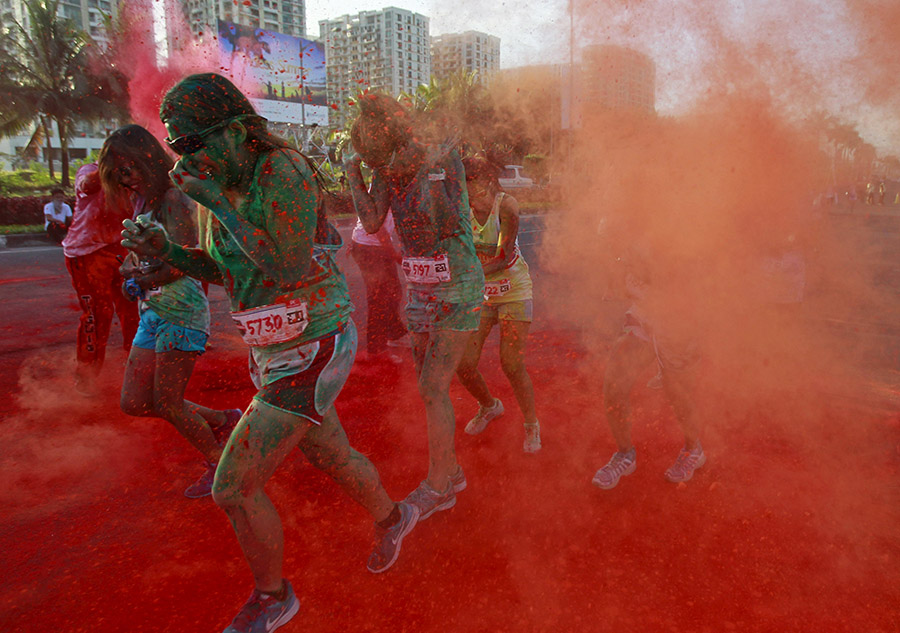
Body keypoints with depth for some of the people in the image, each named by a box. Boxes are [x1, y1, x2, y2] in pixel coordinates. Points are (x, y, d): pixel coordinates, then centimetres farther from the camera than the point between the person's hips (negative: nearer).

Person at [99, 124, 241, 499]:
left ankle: (219, 465, 19)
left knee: (167, 404, -2)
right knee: (134, 403, 10)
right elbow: (135, 257, 18)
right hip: (152, 313, 9)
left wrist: (144, 280, -7)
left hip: (180, 310, -9)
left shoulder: (174, 199, -12)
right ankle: (223, 420, 24)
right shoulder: (143, 203, 15)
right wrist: (130, 265, -5)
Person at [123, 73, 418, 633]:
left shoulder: (283, 171, -19)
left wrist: (219, 205, -24)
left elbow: (289, 268, -28)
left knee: (234, 488, -4)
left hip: (313, 350, -9)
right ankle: (392, 519, 54)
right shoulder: (222, 185, 5)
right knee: (329, 455, 26)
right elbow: (216, 269, 15)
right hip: (274, 350, 9)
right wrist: (164, 249, -3)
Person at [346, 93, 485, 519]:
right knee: (430, 388, 11)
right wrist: (352, 173, -12)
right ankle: (450, 473, 27)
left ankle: (436, 487, 7)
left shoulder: (447, 159, -15)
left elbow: (450, 226, -23)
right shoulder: (387, 168, 1)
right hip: (421, 290, 7)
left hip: (457, 288, -7)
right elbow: (372, 222, -9)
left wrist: (431, 172, -25)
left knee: (433, 389, -8)